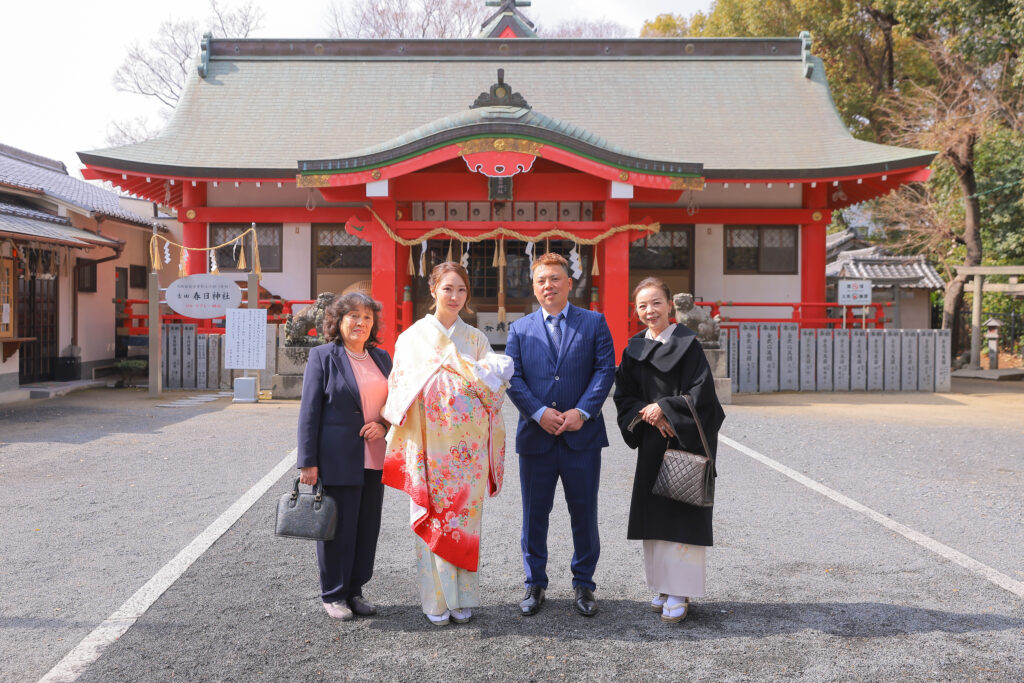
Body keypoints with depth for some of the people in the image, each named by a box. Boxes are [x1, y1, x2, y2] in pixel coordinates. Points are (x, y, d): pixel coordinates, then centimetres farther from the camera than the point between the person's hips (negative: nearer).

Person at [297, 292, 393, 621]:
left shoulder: (381, 357, 12)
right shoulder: (323, 356, -3)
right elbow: (309, 411, -6)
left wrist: (384, 424, -4)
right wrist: (308, 462, -11)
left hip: (374, 458, 5)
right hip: (338, 458, -5)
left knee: (368, 526, 10)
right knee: (338, 527, 2)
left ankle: (355, 590, 23)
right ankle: (333, 594, 17)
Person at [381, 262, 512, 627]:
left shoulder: (475, 339, 11)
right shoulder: (413, 337, 6)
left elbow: (494, 383, 3)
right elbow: (401, 388, 2)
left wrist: (454, 364, -9)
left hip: (467, 446, 2)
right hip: (429, 443, -1)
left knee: (465, 516, 4)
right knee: (431, 518, 0)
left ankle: (462, 597, 15)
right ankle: (435, 600, 11)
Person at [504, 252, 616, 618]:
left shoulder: (594, 323, 5)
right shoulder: (520, 329, 8)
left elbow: (605, 369, -2)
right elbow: (513, 378, 1)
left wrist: (582, 412, -13)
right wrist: (539, 413, -13)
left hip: (582, 435, -1)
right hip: (535, 436, 1)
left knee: (584, 513, 7)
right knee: (534, 515, 9)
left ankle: (584, 584, 22)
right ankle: (535, 585, 23)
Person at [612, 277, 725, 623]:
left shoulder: (686, 343, -6)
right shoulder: (635, 348, 8)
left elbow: (701, 392, -12)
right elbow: (625, 395, 7)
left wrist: (663, 407, -13)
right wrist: (647, 414, -10)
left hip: (684, 440, -5)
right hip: (651, 443, 5)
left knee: (680, 514, -4)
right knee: (654, 514, 8)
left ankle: (680, 593, 3)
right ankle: (663, 585, 20)